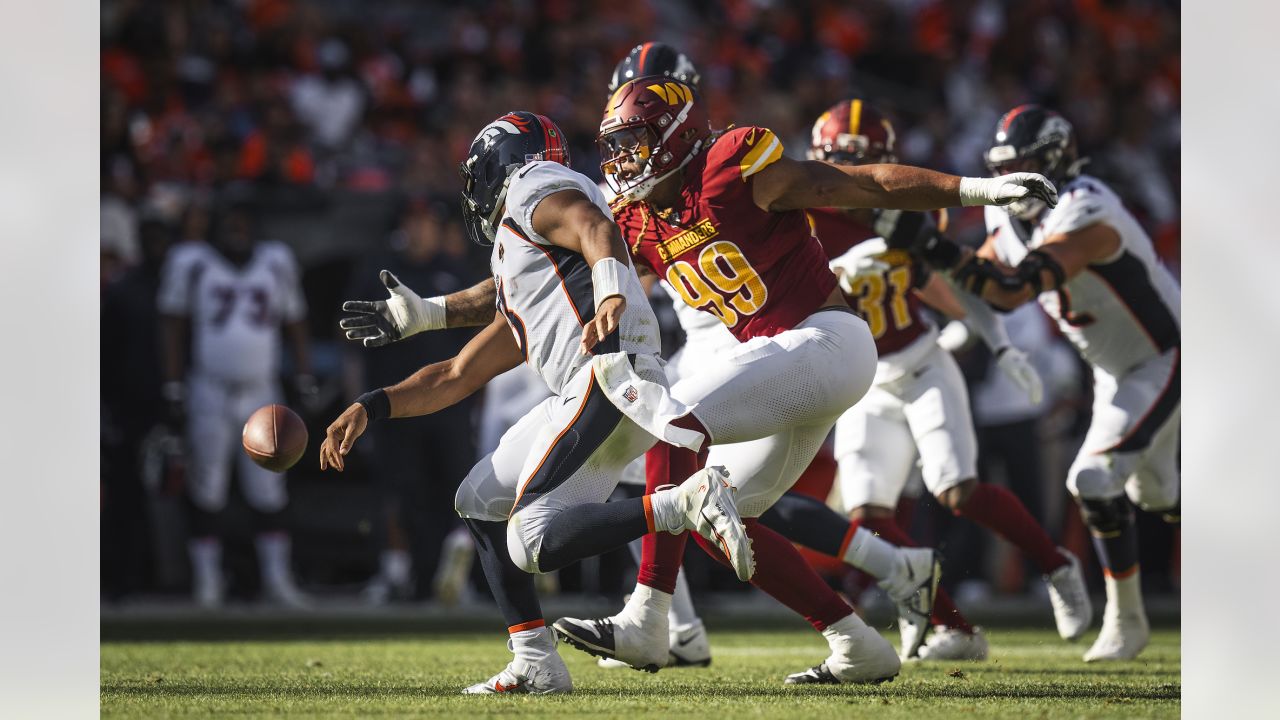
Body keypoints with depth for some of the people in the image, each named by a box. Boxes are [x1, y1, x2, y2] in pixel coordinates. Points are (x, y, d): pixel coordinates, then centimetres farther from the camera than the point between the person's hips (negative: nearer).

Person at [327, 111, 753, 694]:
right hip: (577, 396, 10)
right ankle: (536, 665, 13)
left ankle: (689, 503, -24)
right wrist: (369, 409, 34)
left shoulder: (537, 190, 5)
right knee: (480, 503, 18)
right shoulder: (515, 301, 32)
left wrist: (611, 297, -36)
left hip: (609, 374, -10)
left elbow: (596, 229, -16)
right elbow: (456, 378, 36)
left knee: (533, 541, -19)